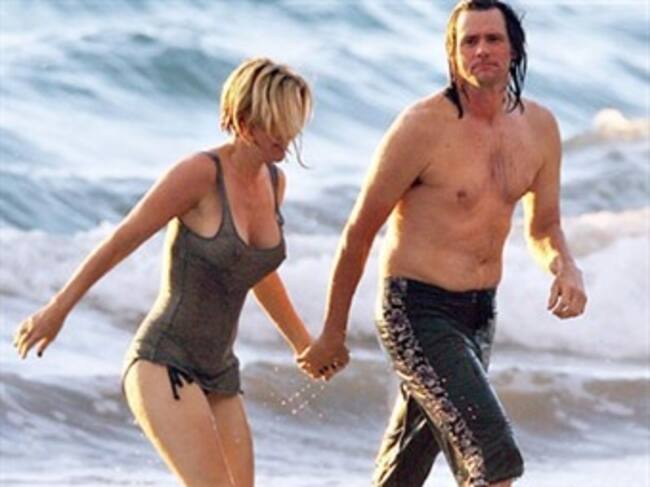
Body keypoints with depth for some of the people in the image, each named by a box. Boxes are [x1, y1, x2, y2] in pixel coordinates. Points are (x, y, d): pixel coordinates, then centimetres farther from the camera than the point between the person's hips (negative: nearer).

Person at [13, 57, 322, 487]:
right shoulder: (200, 172, -15)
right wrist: (57, 311, -2)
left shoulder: (274, 181, 8)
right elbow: (121, 241, -8)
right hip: (162, 366, -8)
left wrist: (302, 341, 35)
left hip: (217, 378, 8)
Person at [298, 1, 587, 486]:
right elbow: (360, 231, -6)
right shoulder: (423, 127, -14)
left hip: (479, 315, 7)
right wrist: (332, 334, 0)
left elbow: (543, 228, 17)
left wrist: (566, 268, -7)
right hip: (418, 312, -7)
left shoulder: (539, 127, 4)